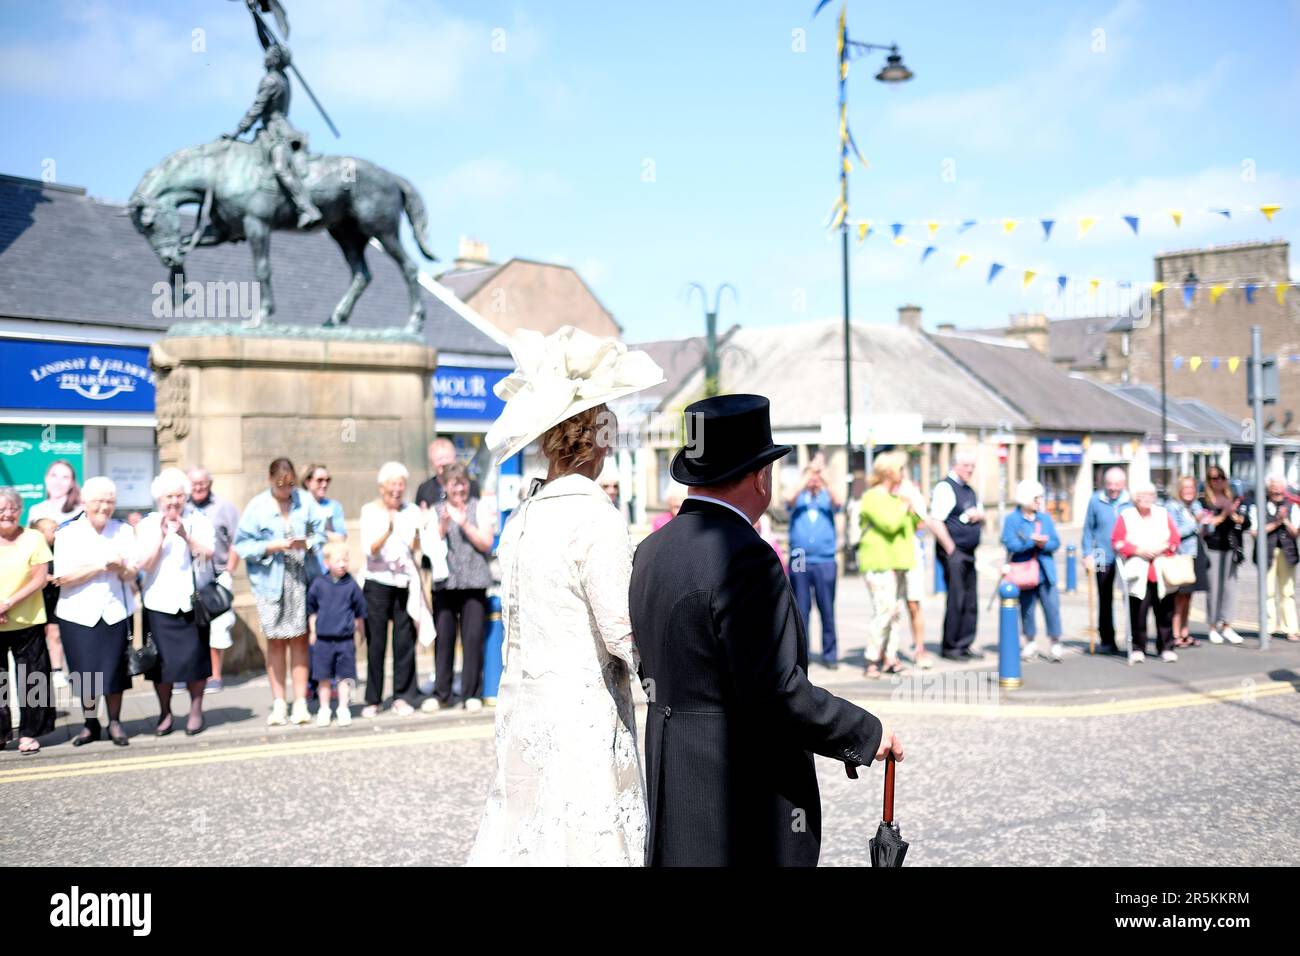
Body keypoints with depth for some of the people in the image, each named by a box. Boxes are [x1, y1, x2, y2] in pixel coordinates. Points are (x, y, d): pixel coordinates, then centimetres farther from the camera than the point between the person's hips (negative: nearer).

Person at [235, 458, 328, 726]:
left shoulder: (306, 502, 3)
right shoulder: (257, 507, -1)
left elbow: (321, 535, 6)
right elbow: (242, 544, -2)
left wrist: (308, 543, -14)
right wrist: (271, 547, -14)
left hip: (301, 580, 1)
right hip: (270, 581, -1)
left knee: (299, 639, 1)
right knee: (275, 641, 4)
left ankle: (300, 702, 7)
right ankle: (278, 704, 11)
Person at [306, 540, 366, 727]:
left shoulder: (351, 585, -2)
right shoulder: (319, 584, -1)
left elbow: (360, 612, 8)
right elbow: (311, 609, 11)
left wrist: (359, 630, 13)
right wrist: (312, 630, 11)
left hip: (346, 640, -1)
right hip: (323, 639, 1)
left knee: (344, 676, 3)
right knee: (324, 678, 7)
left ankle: (343, 708, 13)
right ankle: (324, 710, 18)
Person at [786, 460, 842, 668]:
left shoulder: (827, 497, 9)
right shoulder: (799, 497, 9)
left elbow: (838, 504, -13)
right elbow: (789, 501, -13)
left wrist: (825, 481, -22)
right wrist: (806, 481, -20)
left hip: (825, 562, 0)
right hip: (799, 562, 0)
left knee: (827, 610, 1)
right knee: (801, 609, 2)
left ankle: (829, 654, 7)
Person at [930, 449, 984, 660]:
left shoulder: (970, 491, 19)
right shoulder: (945, 488, -9)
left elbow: (982, 520, 27)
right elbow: (935, 521, -18)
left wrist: (978, 516, 3)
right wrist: (950, 547, -16)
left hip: (969, 553, 9)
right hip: (954, 553, -8)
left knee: (971, 602, 9)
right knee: (956, 600, -5)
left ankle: (965, 645, 17)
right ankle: (950, 648, 4)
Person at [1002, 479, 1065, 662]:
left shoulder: (1045, 517, 9)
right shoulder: (1012, 519, -3)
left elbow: (1056, 542, 4)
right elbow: (1010, 544, -16)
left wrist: (1043, 544, -16)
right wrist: (1032, 541, -20)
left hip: (1045, 573, 2)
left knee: (1052, 606, -3)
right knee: (1026, 608, 8)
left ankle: (1055, 643, 6)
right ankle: (1030, 642, 24)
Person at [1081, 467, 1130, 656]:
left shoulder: (1131, 501, -1)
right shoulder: (1096, 501, 1)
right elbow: (1088, 529, 6)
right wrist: (1088, 555, 1)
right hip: (1104, 559, 1)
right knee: (1105, 601, 9)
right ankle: (1107, 640, 19)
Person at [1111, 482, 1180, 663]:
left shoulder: (1163, 514, 13)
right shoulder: (1125, 516, 5)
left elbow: (1174, 539, 10)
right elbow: (1117, 542, -2)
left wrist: (1162, 548, -8)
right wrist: (1138, 550, -11)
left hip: (1162, 573, 2)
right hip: (1138, 573, -2)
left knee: (1165, 611, 2)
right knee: (1138, 612, -5)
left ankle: (1166, 647, 11)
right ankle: (1137, 649, 4)